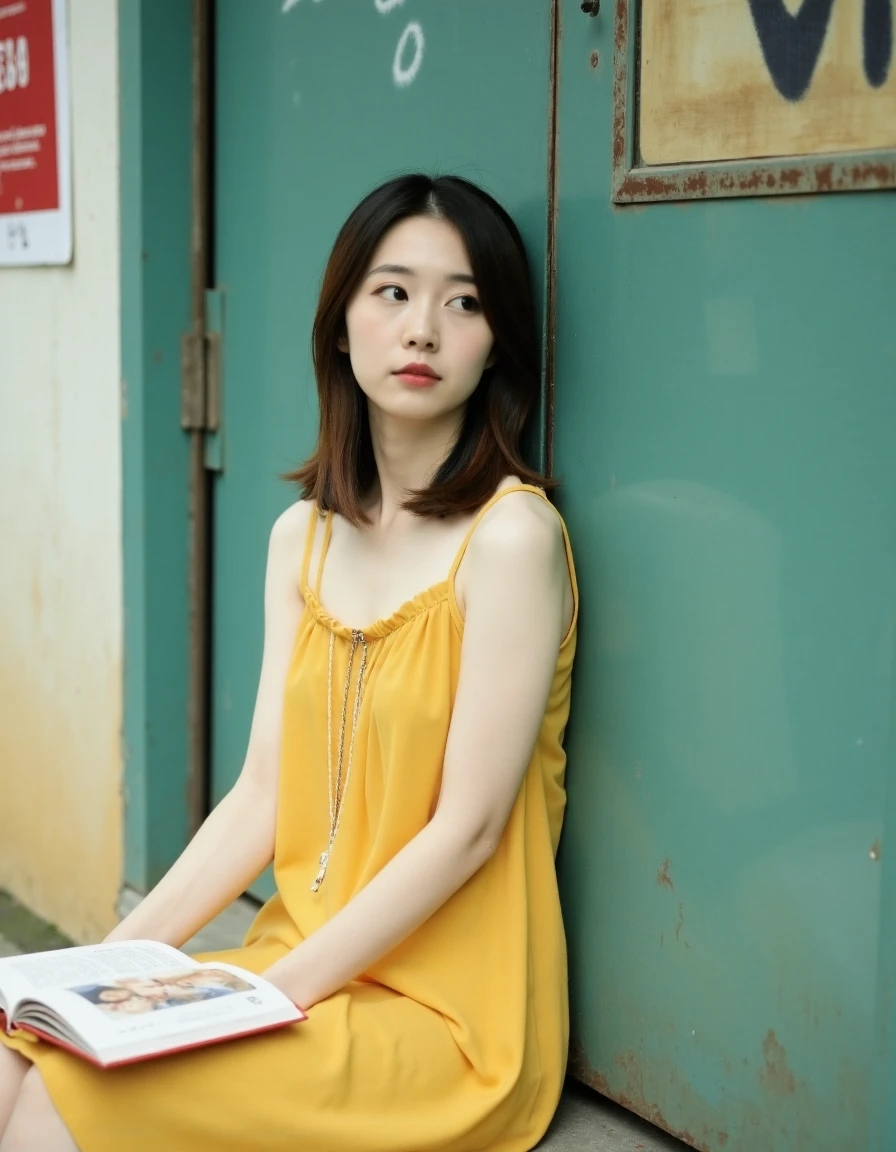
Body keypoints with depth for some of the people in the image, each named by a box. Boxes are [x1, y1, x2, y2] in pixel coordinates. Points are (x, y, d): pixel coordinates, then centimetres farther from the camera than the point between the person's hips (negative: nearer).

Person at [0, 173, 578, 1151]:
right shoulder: (301, 538, 8)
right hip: (298, 956, 6)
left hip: (443, 1015, -6)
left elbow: (467, 827, -16)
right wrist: (122, 953, -5)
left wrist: (280, 990, -16)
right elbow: (263, 796, 5)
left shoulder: (511, 536, -14)